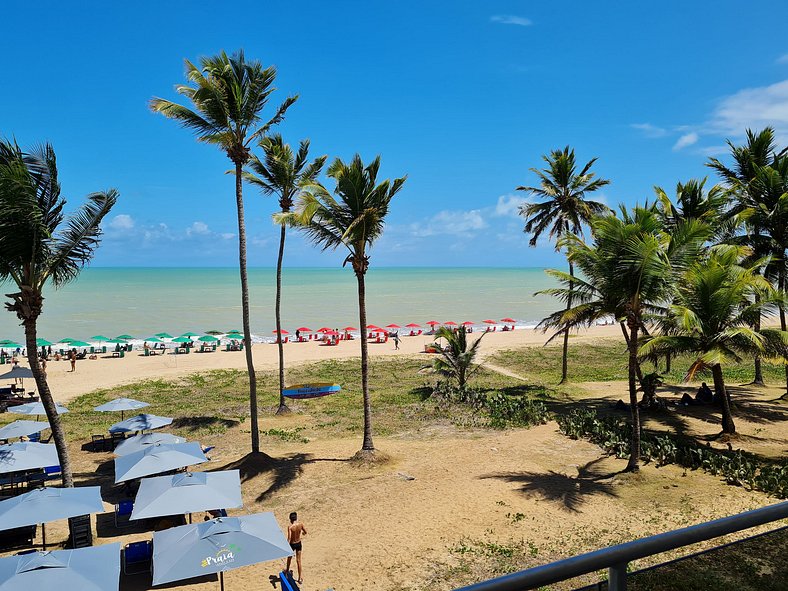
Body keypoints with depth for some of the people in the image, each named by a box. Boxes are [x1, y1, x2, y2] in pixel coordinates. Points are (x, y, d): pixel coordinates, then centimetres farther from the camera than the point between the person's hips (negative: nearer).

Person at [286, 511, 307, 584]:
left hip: (292, 544, -3)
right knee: (298, 560, 11)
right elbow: (305, 532, 3)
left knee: (289, 558, 25)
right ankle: (300, 578, 14)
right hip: (299, 543, 3)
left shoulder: (290, 527, -24)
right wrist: (303, 533, 26)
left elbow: (289, 538, -27)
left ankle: (287, 569, 51)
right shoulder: (300, 524, -13)